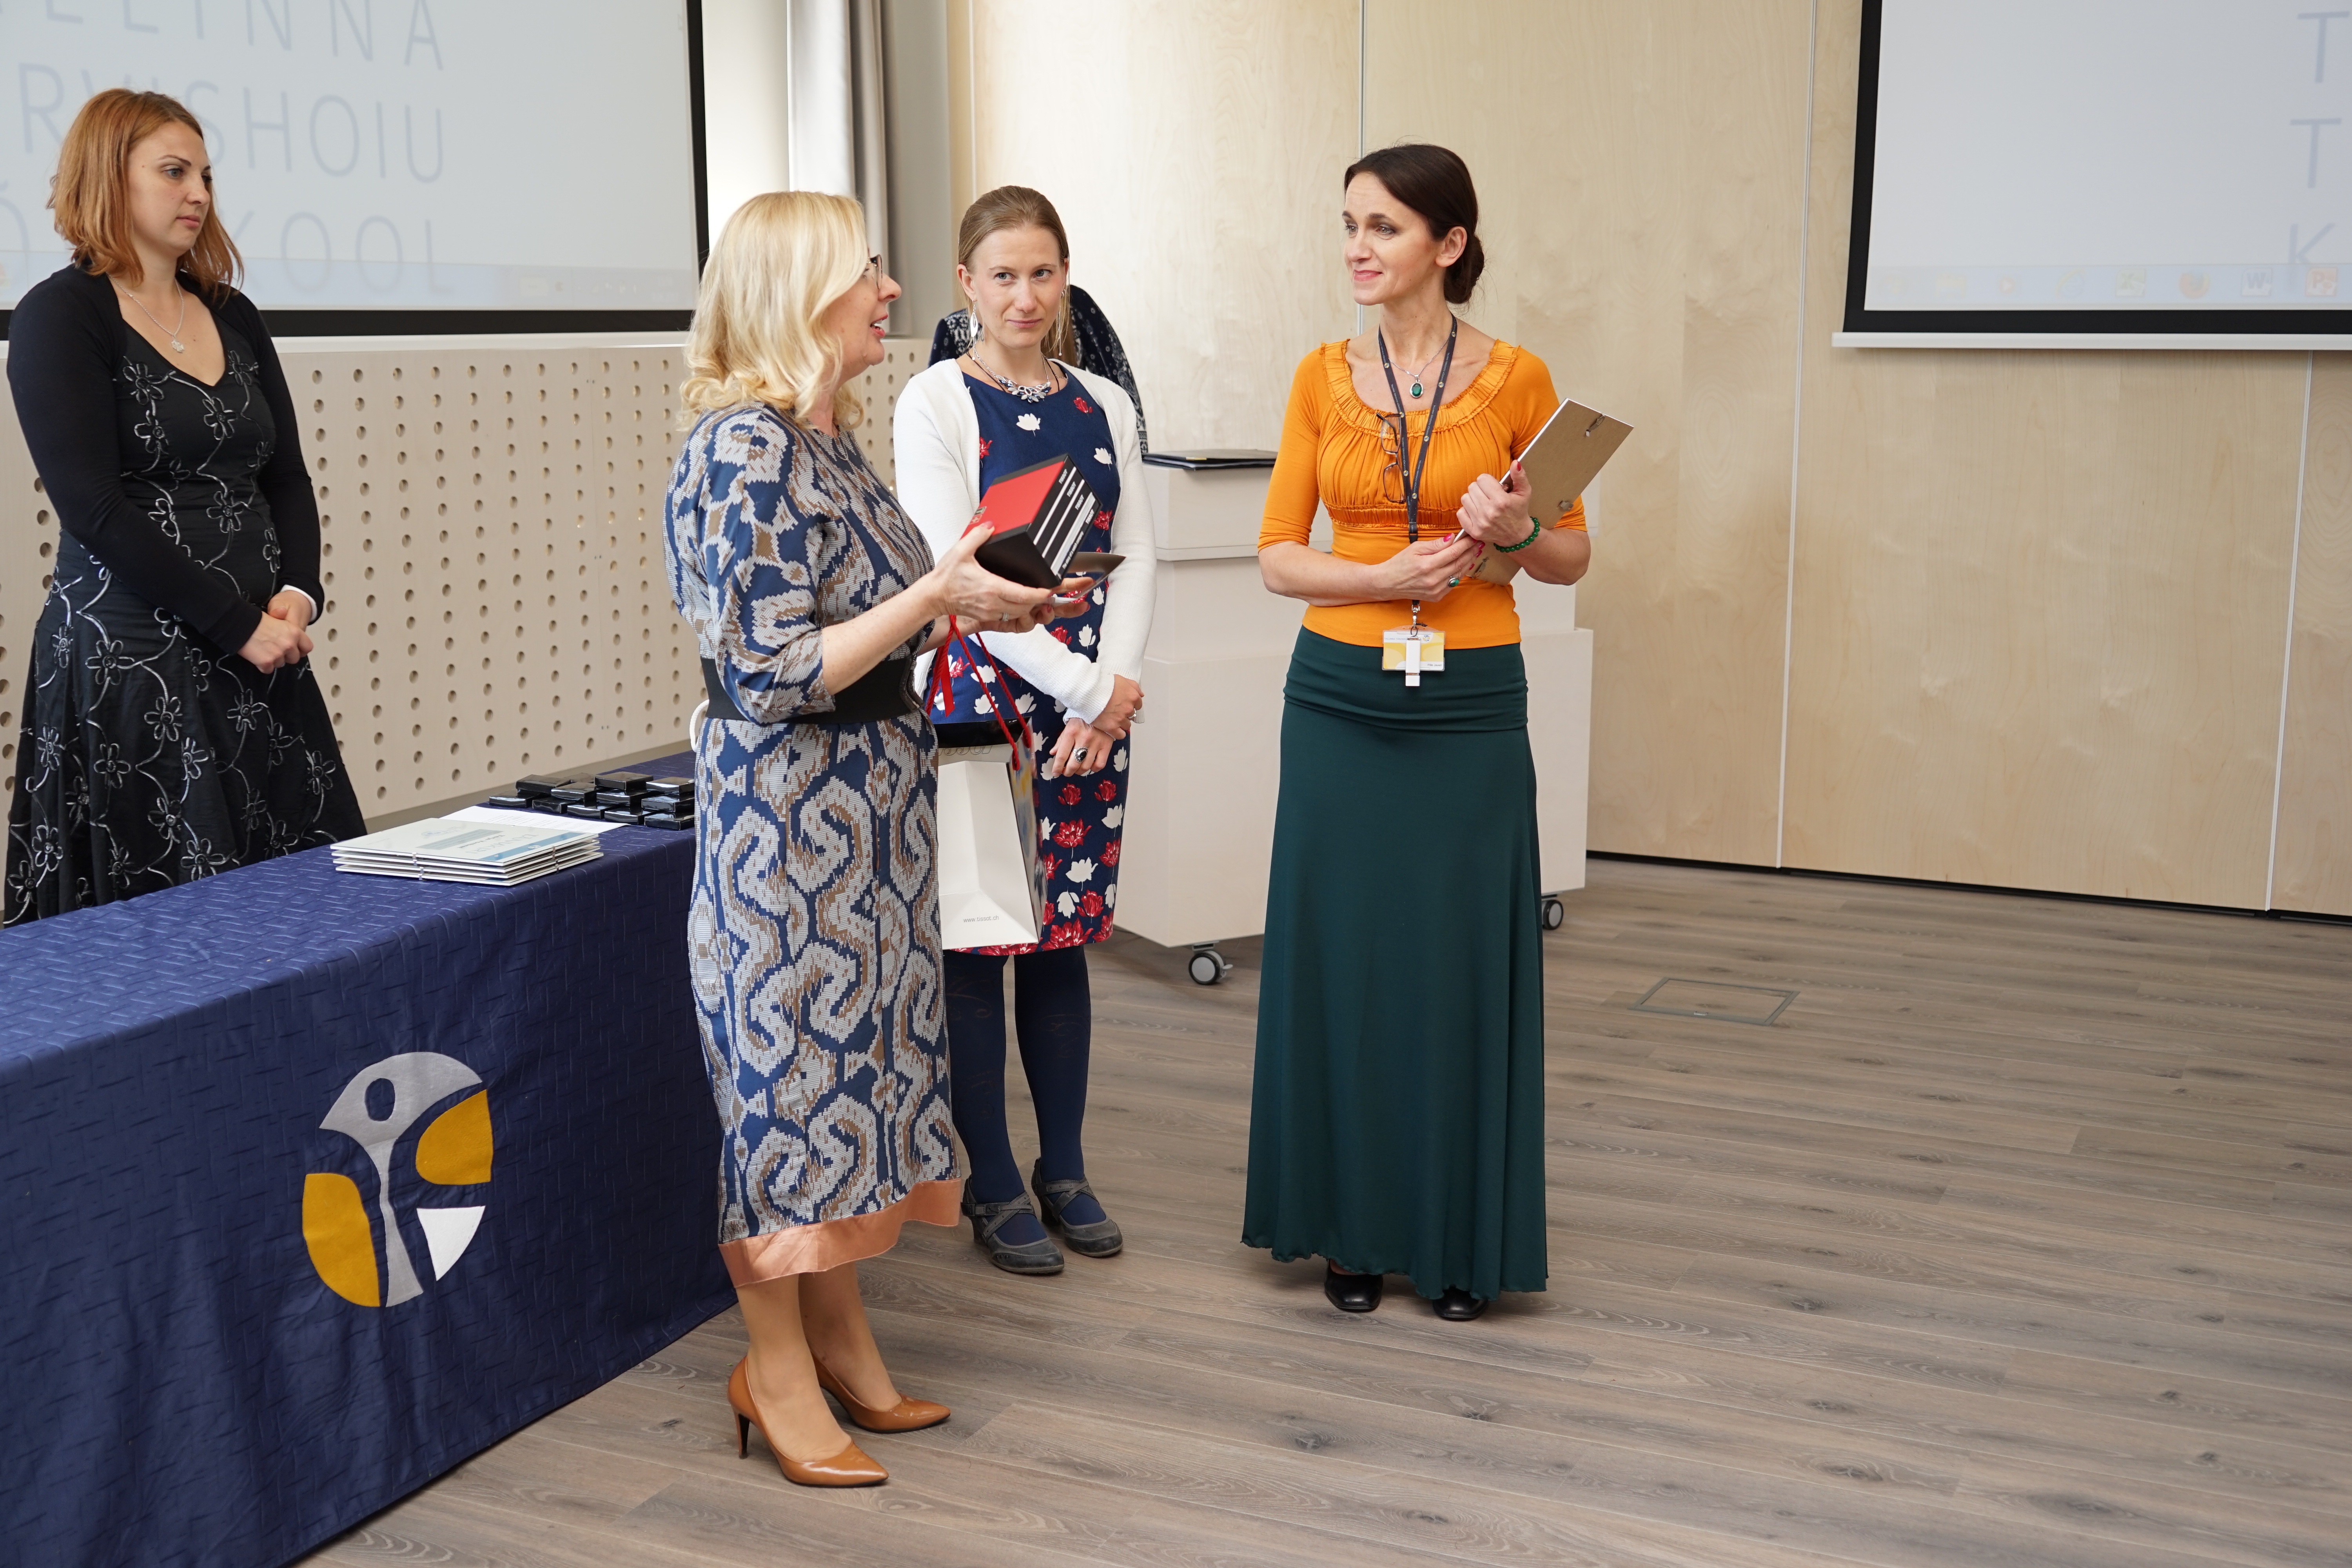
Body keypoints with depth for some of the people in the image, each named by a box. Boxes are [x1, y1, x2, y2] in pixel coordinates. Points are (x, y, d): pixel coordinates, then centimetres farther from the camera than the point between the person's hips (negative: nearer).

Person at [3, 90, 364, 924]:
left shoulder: (231, 316, 15)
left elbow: (287, 476, 13)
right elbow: (95, 508, -12)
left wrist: (297, 596, -6)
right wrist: (238, 626, -14)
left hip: (261, 650, 6)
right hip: (130, 659, -6)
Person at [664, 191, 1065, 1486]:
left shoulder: (825, 440, 10)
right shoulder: (746, 450, -19)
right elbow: (779, 672, -23)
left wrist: (966, 604, 5)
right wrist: (936, 597, -20)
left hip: (866, 805, 9)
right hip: (786, 808, -9)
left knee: (853, 1049, 15)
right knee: (790, 1064, 2)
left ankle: (839, 1340, 29)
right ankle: (778, 1372, 18)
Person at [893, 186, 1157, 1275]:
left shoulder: (1106, 407, 11)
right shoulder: (935, 404, -4)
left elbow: (1133, 557, 7)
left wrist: (1118, 681, -10)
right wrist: (1077, 685, -16)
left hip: (1091, 703, 4)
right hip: (979, 696, -4)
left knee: (1066, 938, 11)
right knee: (977, 941, 1)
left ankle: (1065, 1171, 25)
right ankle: (993, 1187, 16)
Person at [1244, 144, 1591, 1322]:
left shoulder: (1517, 380, -2)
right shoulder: (1322, 378, 4)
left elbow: (1571, 557, 4)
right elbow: (1278, 556, 2)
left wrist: (1513, 531, -17)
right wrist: (1387, 577, -15)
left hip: (1469, 703, -2)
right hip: (1340, 697, 2)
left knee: (1462, 966, 4)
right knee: (1341, 958, 7)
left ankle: (1462, 1238, 21)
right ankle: (1354, 1225, 23)